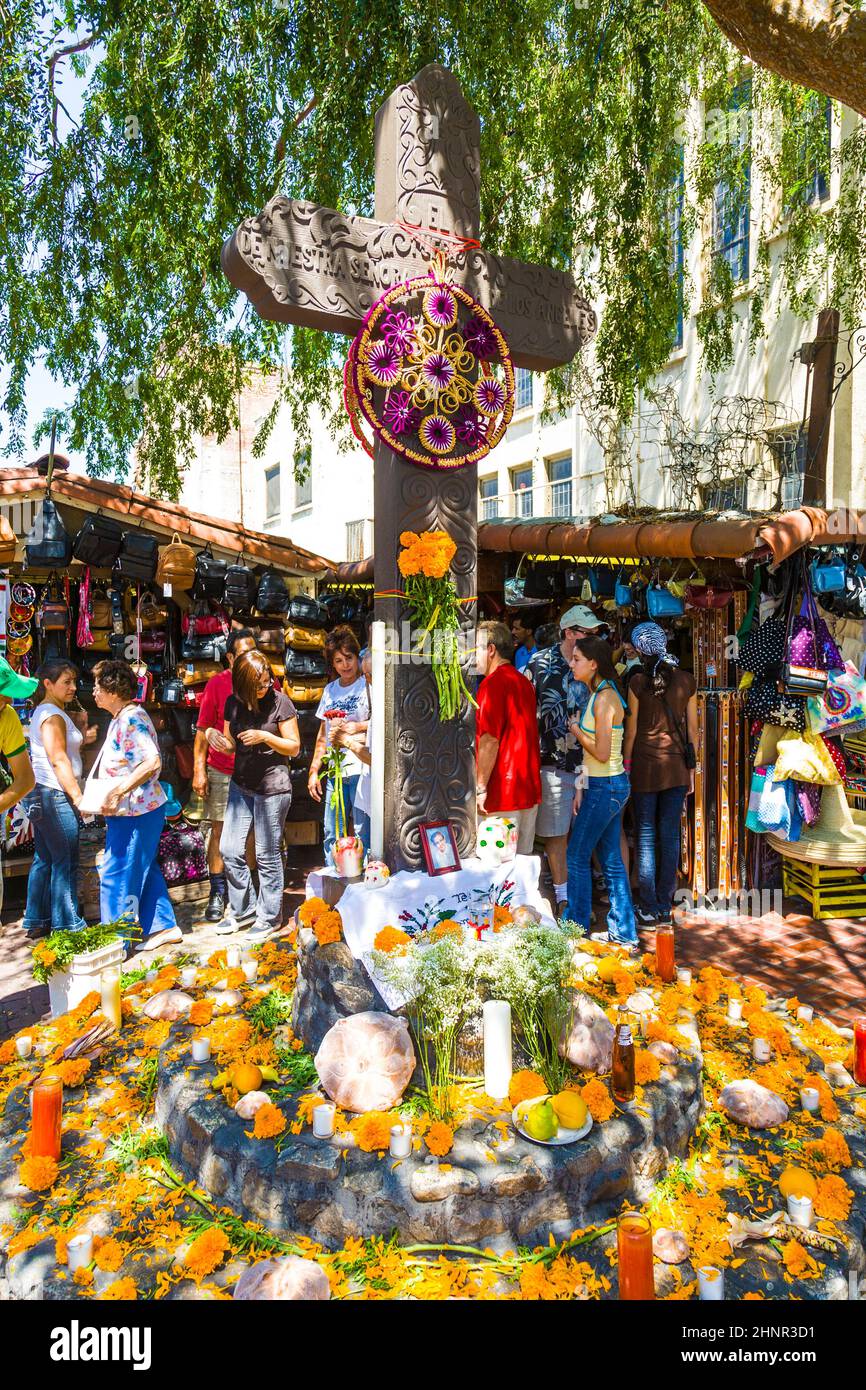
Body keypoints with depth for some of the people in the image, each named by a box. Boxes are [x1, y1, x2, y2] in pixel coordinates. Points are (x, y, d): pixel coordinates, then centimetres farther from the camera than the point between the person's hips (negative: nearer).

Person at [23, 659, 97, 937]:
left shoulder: (43, 712, 17)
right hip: (54, 794, -10)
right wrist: (78, 797, -19)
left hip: (40, 796, 10)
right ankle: (68, 926, 3)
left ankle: (37, 922, 23)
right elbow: (58, 760, -18)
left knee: (45, 859, 15)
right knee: (65, 862, -3)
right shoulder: (53, 714, -13)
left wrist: (82, 740, 8)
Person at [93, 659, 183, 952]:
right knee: (144, 871, 17)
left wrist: (118, 792, -28)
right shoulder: (121, 718, 14)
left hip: (136, 812, -10)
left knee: (117, 876, -2)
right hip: (127, 811, 10)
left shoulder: (131, 718, -18)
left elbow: (152, 762, -28)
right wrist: (111, 798, 13)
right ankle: (163, 926, 27)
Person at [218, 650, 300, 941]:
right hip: (241, 784, 6)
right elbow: (231, 744, 10)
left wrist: (265, 737, -22)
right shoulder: (233, 703, 4)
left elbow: (294, 747, -7)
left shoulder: (280, 703, -10)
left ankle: (270, 917, 19)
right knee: (230, 850, 7)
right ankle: (243, 908, 27)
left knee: (267, 855, 3)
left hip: (272, 788, -5)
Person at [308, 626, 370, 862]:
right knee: (331, 835, 9)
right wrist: (313, 771, 17)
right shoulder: (330, 690, 16)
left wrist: (358, 726, -16)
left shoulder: (368, 685, -2)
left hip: (362, 770, -6)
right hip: (335, 772, 6)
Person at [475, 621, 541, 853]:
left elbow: (489, 740, -18)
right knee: (522, 858, 14)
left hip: (501, 792, -9)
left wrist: (481, 787, -15)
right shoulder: (524, 683, 14)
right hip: (530, 790, 9)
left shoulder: (494, 682, -13)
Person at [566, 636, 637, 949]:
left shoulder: (605, 698, -18)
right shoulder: (598, 695, 11)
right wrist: (582, 789, 14)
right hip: (609, 786, 9)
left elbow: (602, 753, -20)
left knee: (577, 857, 2)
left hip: (605, 787, -9)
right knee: (611, 861, 14)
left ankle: (577, 928, 16)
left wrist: (576, 730, -9)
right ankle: (623, 932, 23)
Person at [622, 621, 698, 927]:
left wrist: (626, 767, 4)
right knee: (670, 837, 10)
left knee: (646, 838, 6)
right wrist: (691, 768, 14)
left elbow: (631, 730, -6)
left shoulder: (638, 682, -9)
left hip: (645, 764, -3)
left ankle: (649, 909, 11)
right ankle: (665, 906, 18)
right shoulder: (687, 680, 1)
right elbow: (692, 729, 5)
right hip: (677, 767, 3)